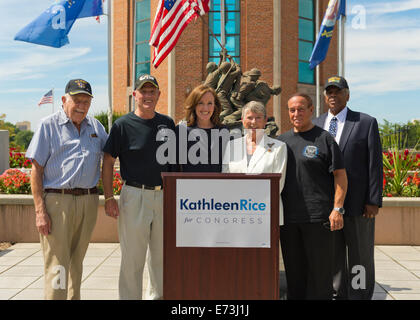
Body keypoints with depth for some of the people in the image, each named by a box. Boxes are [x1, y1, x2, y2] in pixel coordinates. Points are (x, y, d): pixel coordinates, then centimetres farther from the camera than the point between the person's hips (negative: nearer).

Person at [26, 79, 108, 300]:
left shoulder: (96, 126, 15)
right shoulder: (49, 125, 2)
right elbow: (36, 170, -2)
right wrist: (40, 211, -11)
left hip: (88, 201, 5)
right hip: (57, 200, -4)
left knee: (77, 262, 15)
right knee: (57, 266, -6)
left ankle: (74, 298, 27)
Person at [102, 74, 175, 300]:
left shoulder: (167, 123, 9)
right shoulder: (123, 125, -4)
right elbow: (108, 162, -3)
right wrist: (108, 198, -10)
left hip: (164, 196, 5)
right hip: (135, 195, -4)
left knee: (162, 254, 15)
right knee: (132, 257, 2)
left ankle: (158, 295, 31)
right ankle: (130, 297, 15)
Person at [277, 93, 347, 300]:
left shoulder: (324, 138, 0)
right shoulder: (281, 140, 14)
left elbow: (340, 175, -3)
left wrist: (337, 209, -12)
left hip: (317, 216, -4)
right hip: (288, 216, 5)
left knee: (319, 269, 1)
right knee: (293, 270, 11)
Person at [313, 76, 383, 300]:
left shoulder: (366, 123, 1)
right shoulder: (316, 125, 11)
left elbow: (375, 164, -3)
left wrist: (374, 201, -9)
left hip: (357, 204, -3)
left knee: (360, 257, 6)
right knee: (332, 256, 10)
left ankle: (360, 296, 17)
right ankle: (338, 294, 22)